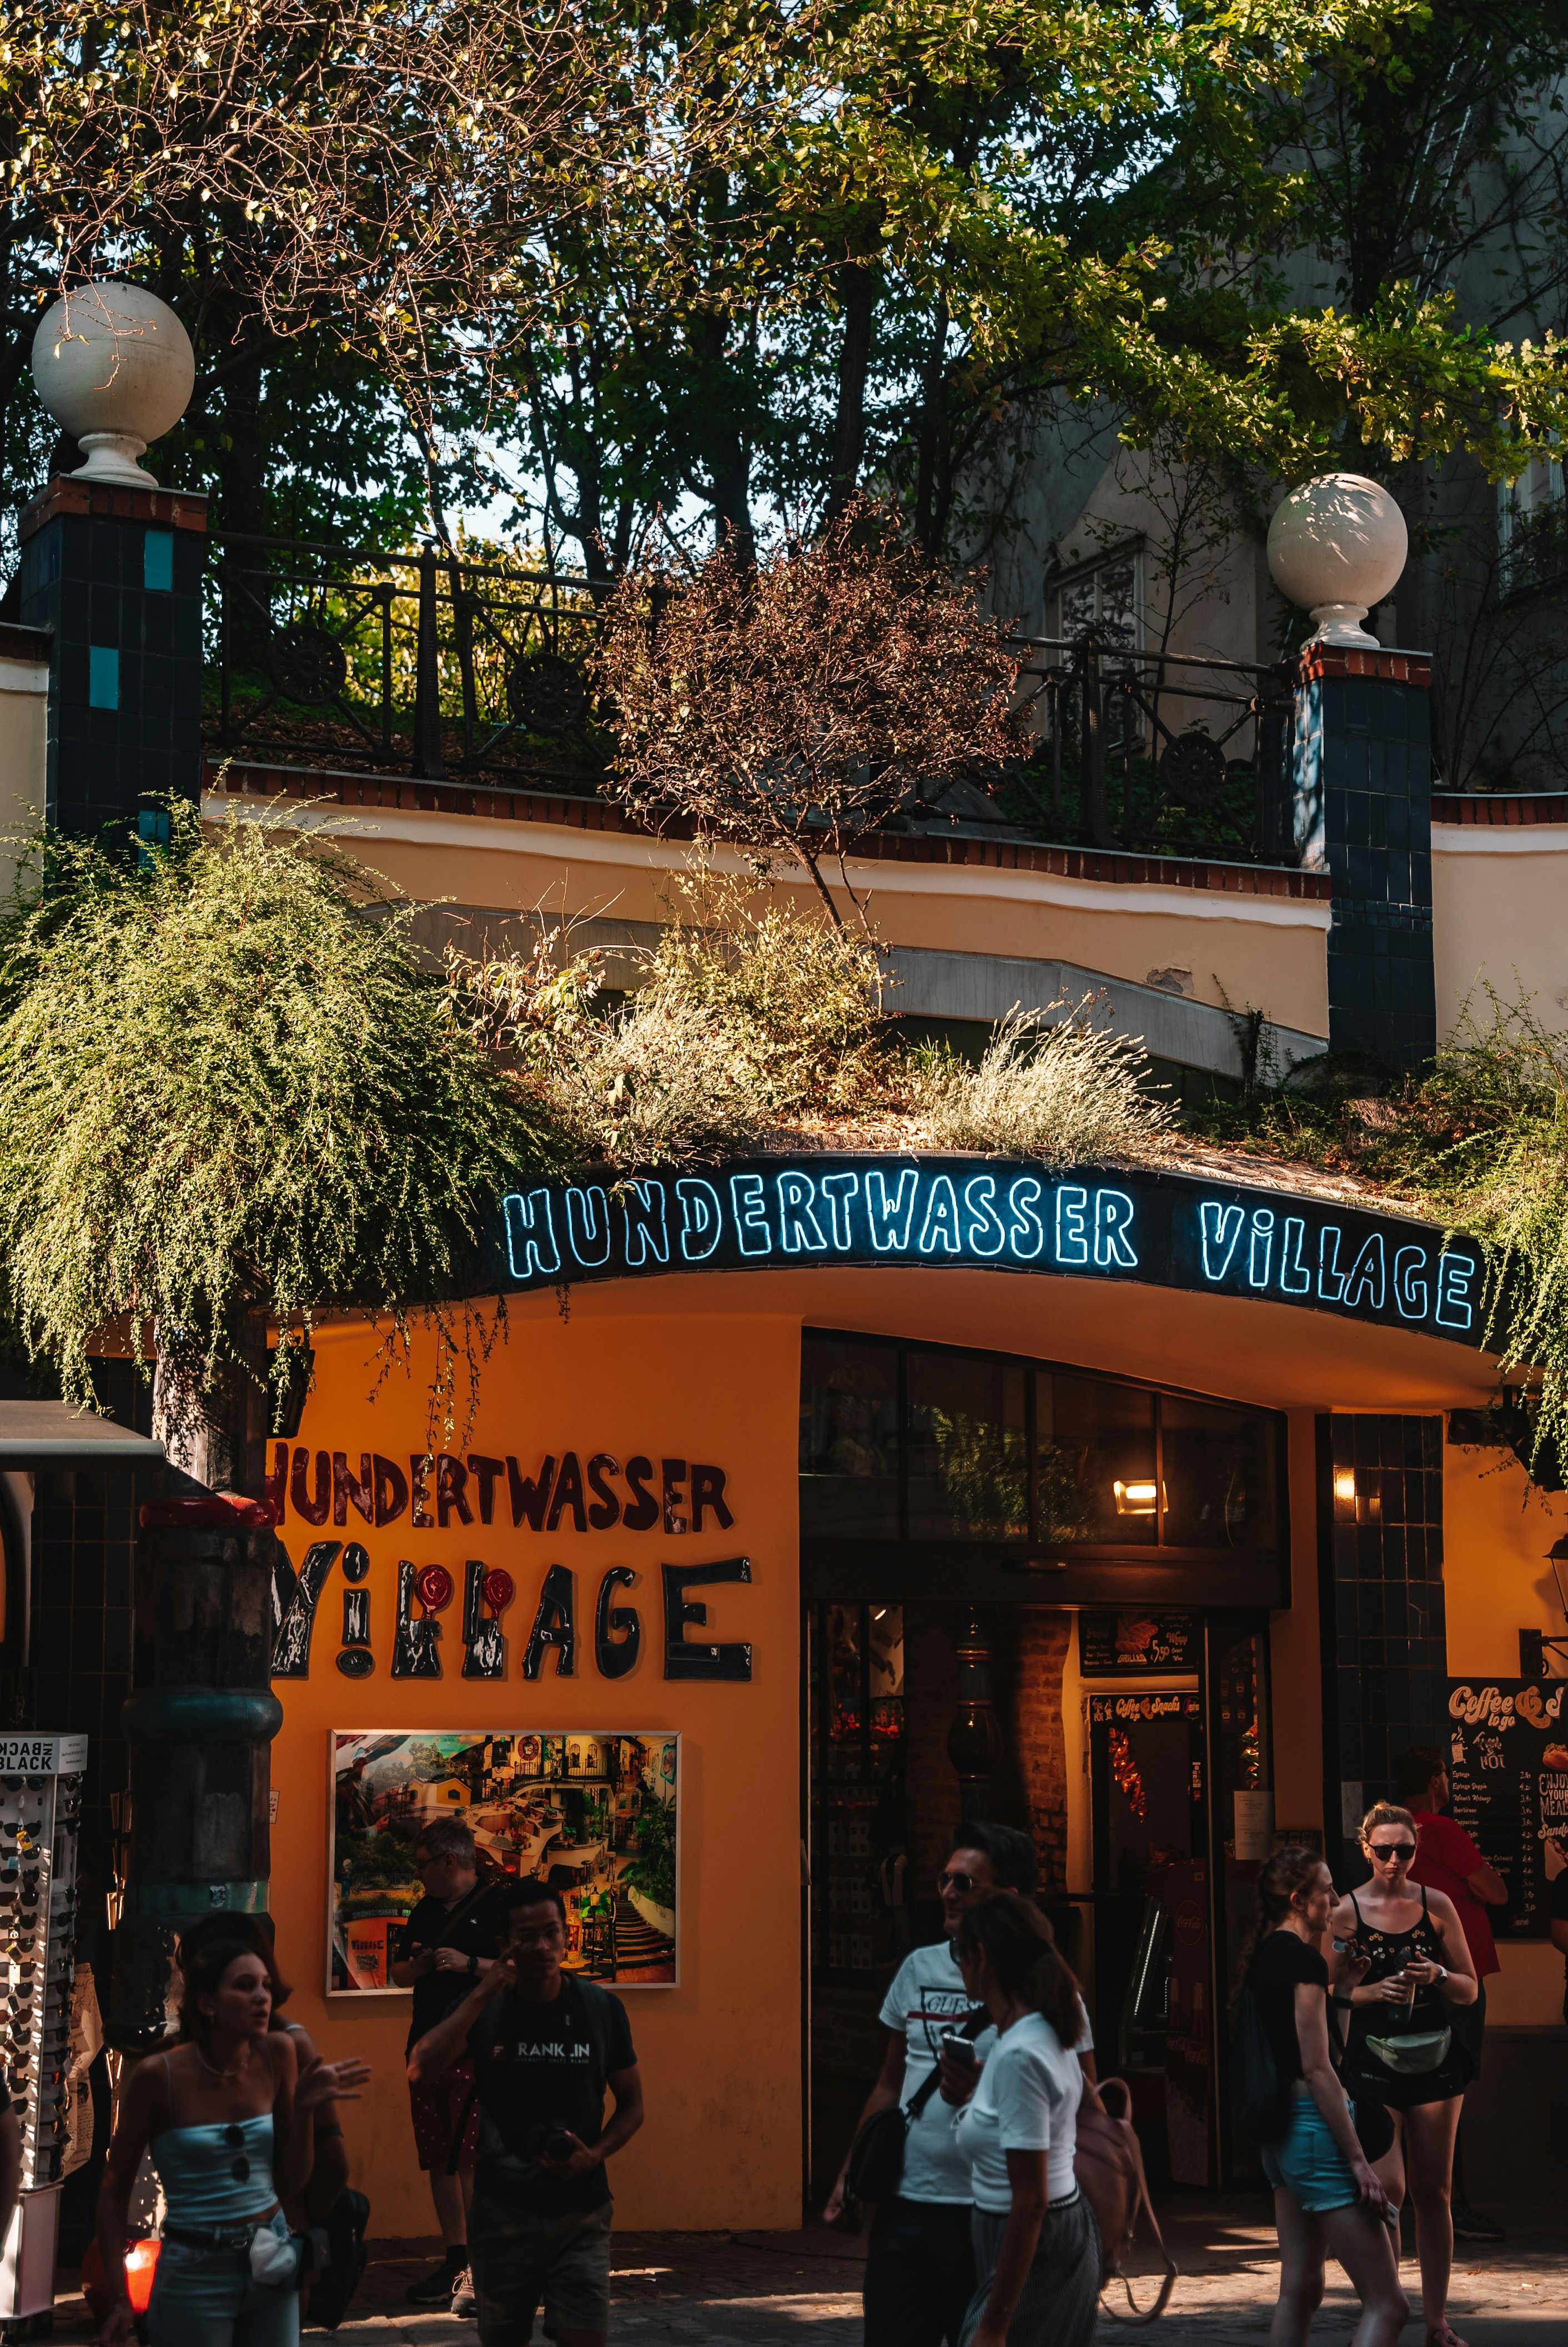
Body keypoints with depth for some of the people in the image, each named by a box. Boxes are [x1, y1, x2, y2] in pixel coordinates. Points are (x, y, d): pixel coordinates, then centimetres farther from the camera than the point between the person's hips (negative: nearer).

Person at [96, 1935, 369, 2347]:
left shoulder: (277, 2054, -3)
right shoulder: (160, 2075, -13)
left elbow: (290, 2185, 3)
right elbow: (115, 2189, -4)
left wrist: (305, 2109, -11)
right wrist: (119, 2299, -7)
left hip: (270, 2265, 4)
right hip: (196, 2272, -4)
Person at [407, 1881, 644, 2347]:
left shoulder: (601, 2008, 0)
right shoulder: (483, 2009, -2)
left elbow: (631, 2105, 10)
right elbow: (421, 2071, -18)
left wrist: (596, 2155, -10)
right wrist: (485, 1993, -20)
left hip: (581, 2213, 0)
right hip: (503, 2212, 0)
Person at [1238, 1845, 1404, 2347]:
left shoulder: (1261, 1957, 12)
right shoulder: (1303, 1958, -14)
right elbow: (1316, 2067, -18)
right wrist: (1358, 2159, -17)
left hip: (1281, 2131, 10)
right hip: (1315, 2126, -10)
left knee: (1300, 2291, 15)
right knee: (1387, 2304, -9)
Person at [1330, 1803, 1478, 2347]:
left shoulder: (1436, 1905, 3)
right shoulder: (1346, 1912, -2)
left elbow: (1470, 1990, 7)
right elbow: (1329, 1995, 1)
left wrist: (1439, 1976, -13)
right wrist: (1371, 1991, -17)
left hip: (1435, 2058, 2)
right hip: (1372, 2061, -2)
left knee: (1433, 2192, 5)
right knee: (1388, 2186, -13)